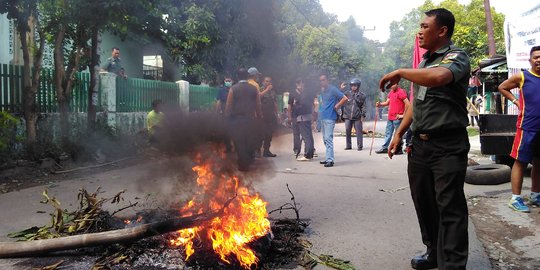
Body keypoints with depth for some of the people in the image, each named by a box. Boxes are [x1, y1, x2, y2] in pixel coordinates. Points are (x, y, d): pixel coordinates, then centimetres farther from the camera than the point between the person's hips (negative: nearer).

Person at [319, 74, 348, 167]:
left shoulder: (333, 89, -9)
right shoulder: (322, 90, 15)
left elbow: (345, 98, -14)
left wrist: (336, 107, -10)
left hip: (330, 117, -9)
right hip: (323, 117, 9)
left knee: (328, 138, -13)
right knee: (325, 139, 12)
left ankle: (330, 160, -13)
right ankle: (328, 158, 20)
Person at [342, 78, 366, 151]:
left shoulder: (361, 95, 5)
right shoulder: (347, 93, 6)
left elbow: (363, 106, 5)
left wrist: (362, 115, 0)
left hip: (357, 117, -1)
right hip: (348, 116, 1)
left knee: (359, 131, 0)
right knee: (347, 131, 5)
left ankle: (360, 146, 7)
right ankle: (348, 146, 15)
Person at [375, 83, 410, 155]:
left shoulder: (401, 92, -12)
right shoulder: (391, 92, 14)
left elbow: (408, 104, -18)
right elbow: (387, 102, 14)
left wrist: (403, 115, -14)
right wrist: (380, 104, -5)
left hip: (397, 118, -8)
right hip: (390, 117, 8)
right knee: (388, 133, 12)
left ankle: (399, 149, 8)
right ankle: (384, 148, 18)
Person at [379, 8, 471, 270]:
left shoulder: (456, 56, -8)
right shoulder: (424, 62, 17)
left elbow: (439, 77, -32)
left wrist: (400, 72, -19)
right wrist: (399, 133, 17)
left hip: (448, 146, -8)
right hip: (420, 144, 8)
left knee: (449, 207, -4)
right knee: (424, 202, 13)